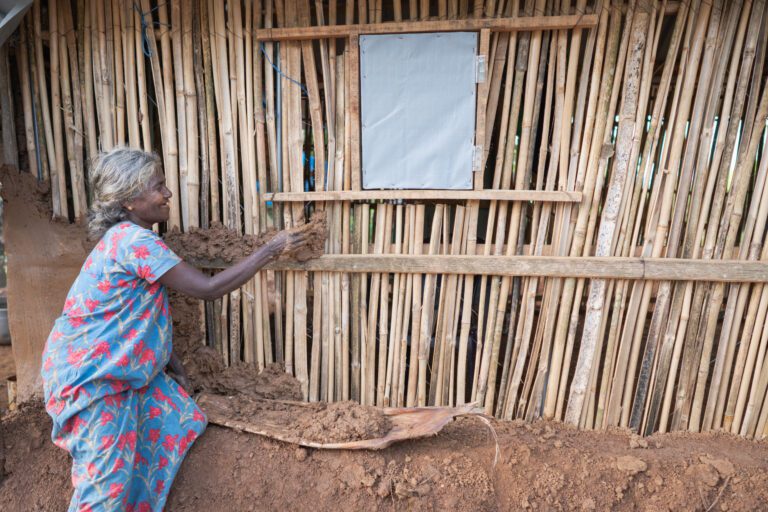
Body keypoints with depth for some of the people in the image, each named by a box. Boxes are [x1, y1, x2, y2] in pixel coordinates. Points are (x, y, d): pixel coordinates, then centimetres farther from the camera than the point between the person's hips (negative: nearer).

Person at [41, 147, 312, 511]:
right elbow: (208, 288, -27)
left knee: (178, 421, 10)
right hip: (87, 375, -9)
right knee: (107, 480, 1)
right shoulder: (135, 241, -25)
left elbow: (145, 316, 9)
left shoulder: (126, 237, 6)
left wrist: (174, 367, 7)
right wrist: (271, 249, -23)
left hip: (119, 369, 9)